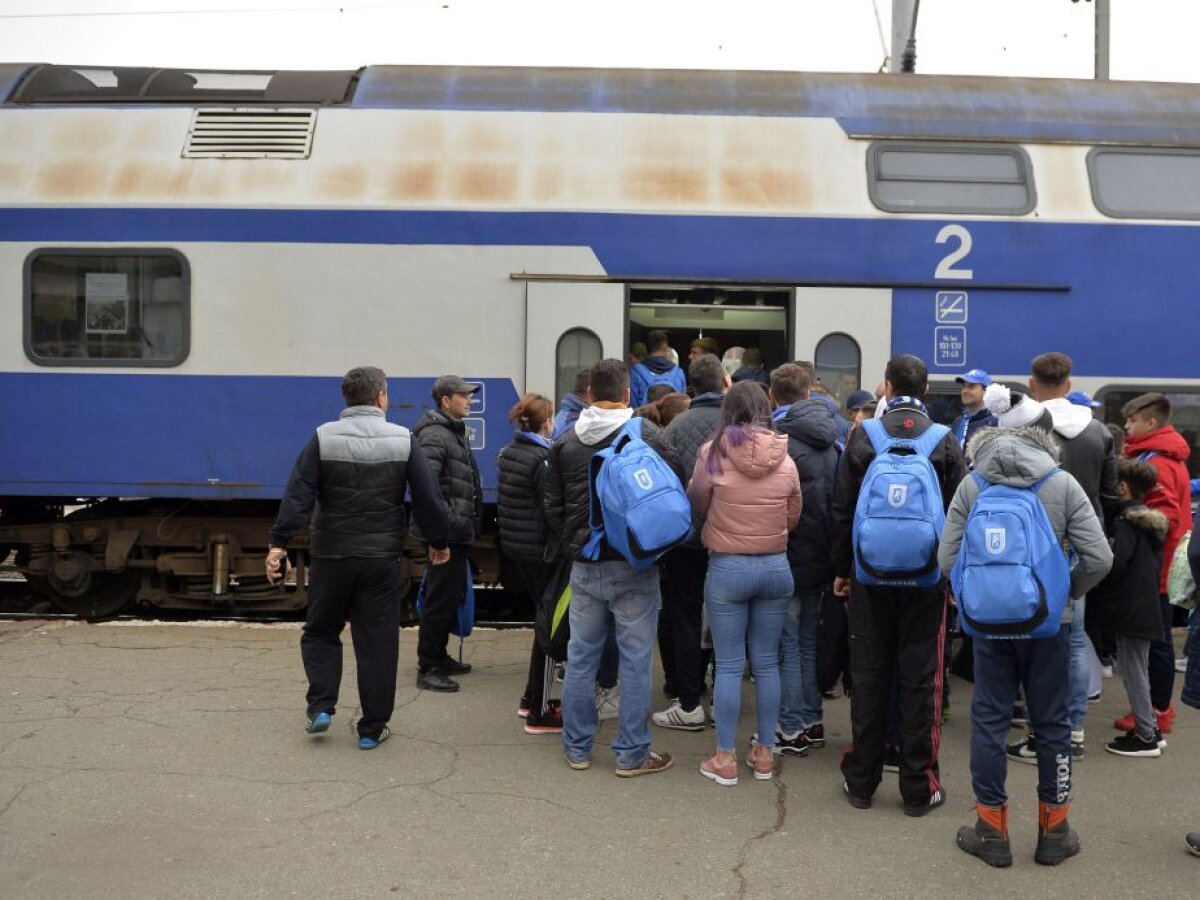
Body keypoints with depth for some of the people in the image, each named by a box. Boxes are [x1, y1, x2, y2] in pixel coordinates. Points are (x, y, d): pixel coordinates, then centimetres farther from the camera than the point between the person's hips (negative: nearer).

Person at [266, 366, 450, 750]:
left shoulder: (324, 437, -4)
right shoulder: (403, 439, -3)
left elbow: (298, 495, -10)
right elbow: (428, 498, -2)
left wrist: (279, 542, -8)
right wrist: (439, 541, 11)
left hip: (331, 556, 0)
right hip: (382, 559, 0)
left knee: (320, 632, 19)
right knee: (377, 641, 7)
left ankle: (320, 707, 7)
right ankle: (372, 728, 11)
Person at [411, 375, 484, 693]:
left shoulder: (455, 432, 19)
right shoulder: (434, 435, -14)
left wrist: (471, 524, 21)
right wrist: (446, 524, -26)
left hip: (458, 534, 10)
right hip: (445, 534, -10)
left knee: (451, 596, 18)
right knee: (440, 600, -6)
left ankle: (439, 658, 30)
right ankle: (427, 669, 1)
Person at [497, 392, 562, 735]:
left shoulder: (508, 452, 8)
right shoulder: (543, 459, -17)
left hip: (513, 544, 9)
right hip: (540, 549, -9)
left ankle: (531, 697, 26)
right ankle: (539, 713, 3)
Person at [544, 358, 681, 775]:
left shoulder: (565, 443, 4)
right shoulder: (647, 435, -9)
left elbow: (552, 506, 8)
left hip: (584, 567, 4)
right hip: (634, 568, -4)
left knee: (580, 658, 12)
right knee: (635, 661, 3)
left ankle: (577, 747, 22)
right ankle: (632, 753, 9)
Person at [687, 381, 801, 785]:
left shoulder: (713, 451, -10)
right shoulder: (784, 458, -3)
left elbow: (696, 504, 4)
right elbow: (793, 517, 7)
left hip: (727, 568, -3)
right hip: (775, 567, 3)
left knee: (729, 665, 4)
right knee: (767, 663, 12)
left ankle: (725, 759, 9)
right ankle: (765, 753, 20)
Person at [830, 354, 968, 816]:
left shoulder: (862, 437, -3)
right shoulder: (945, 441, -4)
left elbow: (842, 509, 0)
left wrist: (842, 568, 9)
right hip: (926, 575, 0)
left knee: (868, 675, 8)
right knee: (920, 680, 5)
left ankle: (861, 781, 15)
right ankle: (918, 787, 10)